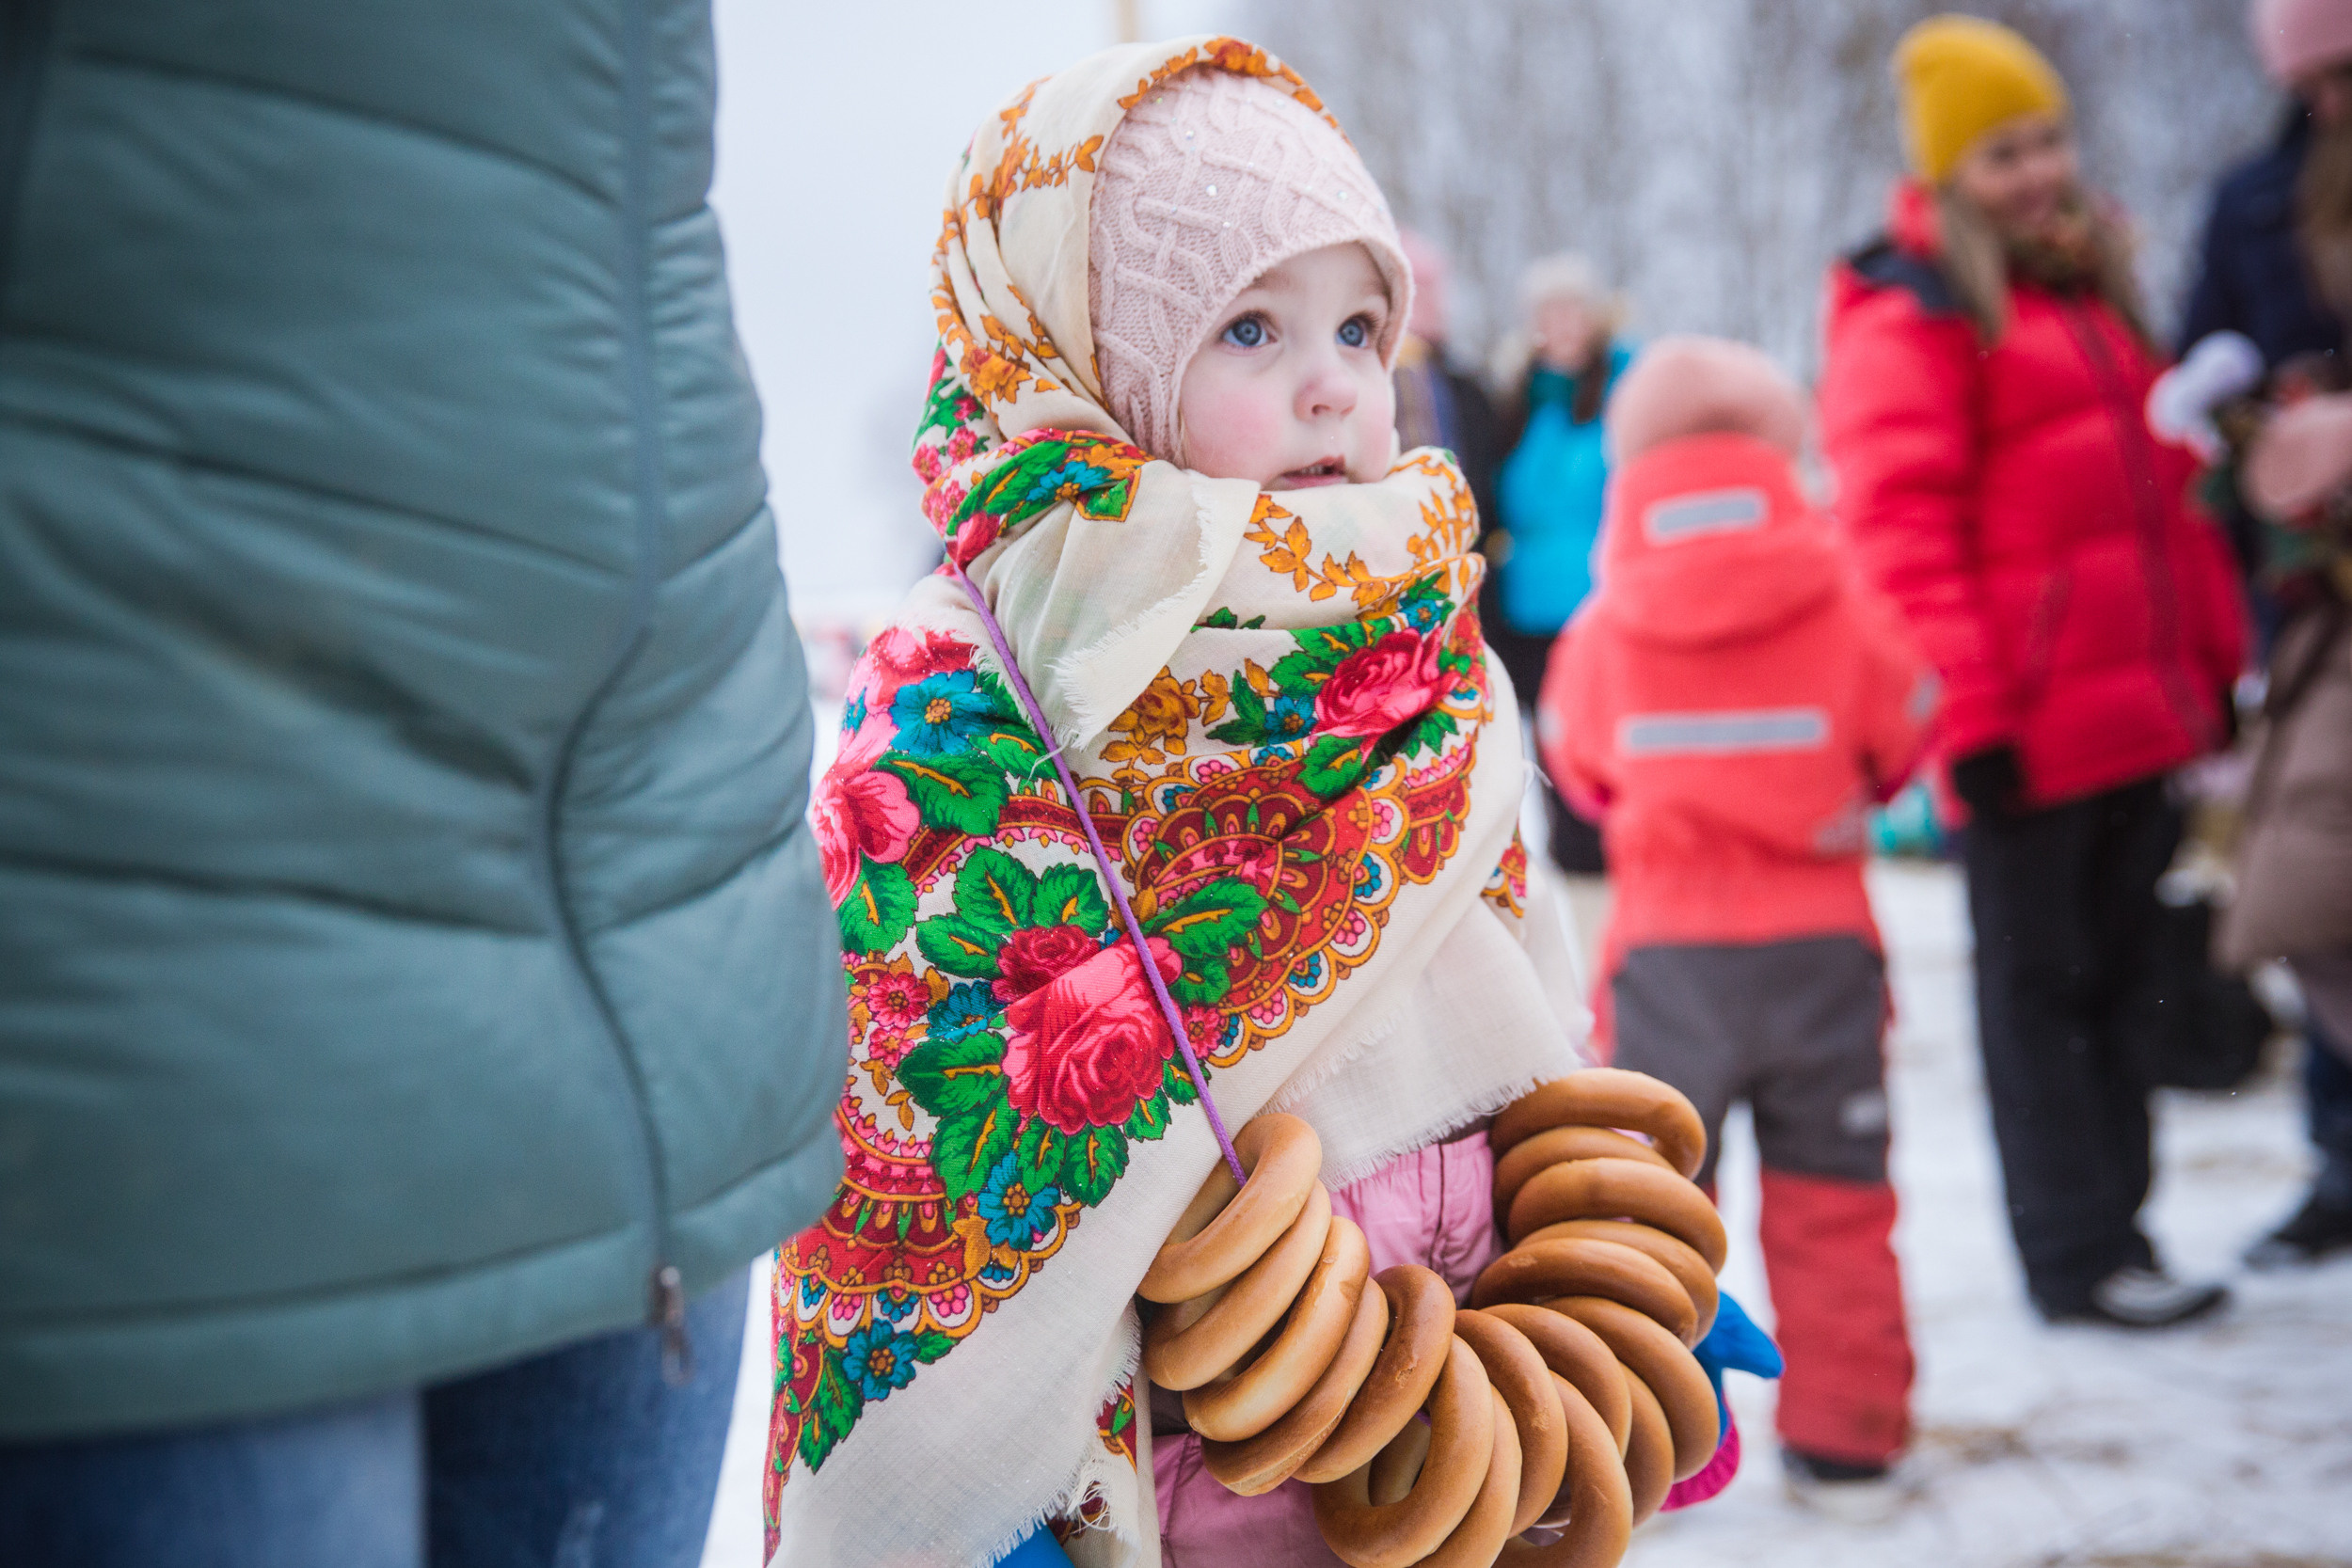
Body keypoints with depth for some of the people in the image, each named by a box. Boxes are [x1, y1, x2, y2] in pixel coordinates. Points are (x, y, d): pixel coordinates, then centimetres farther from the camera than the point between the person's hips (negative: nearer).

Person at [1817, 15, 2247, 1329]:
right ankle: (2077, 1254, 10)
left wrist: (2214, 658, 18)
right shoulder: (1907, 318, -6)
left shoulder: (2091, 281, 19)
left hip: (2138, 709, 8)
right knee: (2039, 986, 1)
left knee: (2119, 977, 14)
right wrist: (1968, 718, -18)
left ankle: (2116, 1224, 25)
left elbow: (2165, 479, 23)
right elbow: (1902, 533, -13)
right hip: (2027, 723, -8)